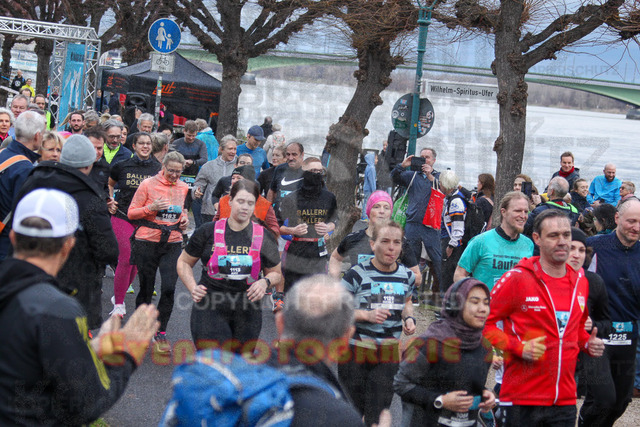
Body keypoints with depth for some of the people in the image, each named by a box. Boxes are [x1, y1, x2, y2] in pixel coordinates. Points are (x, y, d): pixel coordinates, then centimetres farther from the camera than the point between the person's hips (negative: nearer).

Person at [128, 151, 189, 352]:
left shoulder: (183, 188, 8)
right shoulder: (148, 184, -5)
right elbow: (131, 213, -3)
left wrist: (184, 218, 5)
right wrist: (151, 208, -20)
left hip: (172, 244, 3)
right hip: (147, 243, -3)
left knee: (169, 288, -9)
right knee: (146, 289, 6)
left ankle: (161, 332, 7)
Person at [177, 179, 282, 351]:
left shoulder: (264, 237, 5)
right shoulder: (208, 232, 1)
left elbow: (275, 273, 17)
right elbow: (184, 262, 13)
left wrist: (265, 282, -6)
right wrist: (193, 287, -4)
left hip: (248, 311, 2)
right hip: (210, 308, -2)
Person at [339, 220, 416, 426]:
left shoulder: (407, 276, 3)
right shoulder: (357, 275, -11)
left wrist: (409, 318, 2)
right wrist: (367, 315, -22)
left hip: (389, 353, 3)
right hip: (355, 350, -3)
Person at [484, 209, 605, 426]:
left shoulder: (580, 281, 11)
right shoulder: (517, 278, -9)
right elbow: (484, 322, -6)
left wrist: (587, 343, 6)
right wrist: (518, 348, -17)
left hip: (566, 399, 5)